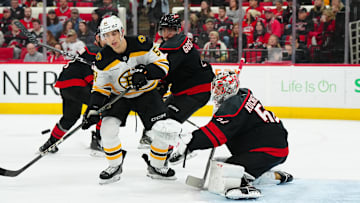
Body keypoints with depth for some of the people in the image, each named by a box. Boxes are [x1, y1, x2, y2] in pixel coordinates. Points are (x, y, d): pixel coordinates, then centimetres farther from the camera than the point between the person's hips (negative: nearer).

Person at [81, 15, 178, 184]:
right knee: (108, 129, -20)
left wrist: (144, 72, -32)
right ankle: (115, 166, 4)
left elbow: (162, 63, -15)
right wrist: (93, 110, -21)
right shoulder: (103, 60, -16)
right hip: (119, 95, 1)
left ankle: (156, 166, 10)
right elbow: (100, 88, -7)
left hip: (146, 93, 0)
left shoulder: (141, 44, -20)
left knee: (165, 129, -14)